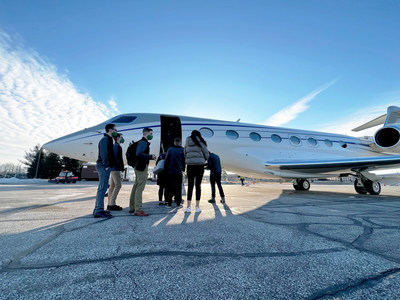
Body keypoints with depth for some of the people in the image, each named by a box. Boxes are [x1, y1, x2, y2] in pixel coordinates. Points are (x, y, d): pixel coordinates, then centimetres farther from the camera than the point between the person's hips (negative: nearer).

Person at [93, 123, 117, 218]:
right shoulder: (104, 139, -9)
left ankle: (97, 209, 21)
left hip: (104, 167, 10)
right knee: (102, 188, -9)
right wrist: (106, 165, -21)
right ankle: (99, 211, -5)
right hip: (103, 167, -10)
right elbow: (103, 153, -18)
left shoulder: (108, 139, 22)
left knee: (101, 188, 13)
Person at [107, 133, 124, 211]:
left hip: (113, 168, 10)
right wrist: (121, 166, -16)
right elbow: (115, 157, -19)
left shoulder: (115, 145, 20)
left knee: (112, 186, 10)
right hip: (115, 168, -10)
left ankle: (110, 204, 15)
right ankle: (112, 204, -7)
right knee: (118, 185, -9)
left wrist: (121, 167, 13)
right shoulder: (116, 146, -9)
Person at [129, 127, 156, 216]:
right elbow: (139, 154, -26)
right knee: (139, 189, -8)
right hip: (142, 168, -11)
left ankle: (132, 208, 25)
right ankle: (138, 210, -2)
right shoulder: (143, 142, -13)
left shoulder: (142, 142, 19)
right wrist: (150, 156, -21)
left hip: (139, 167, 11)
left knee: (135, 188, 15)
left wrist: (150, 157, 12)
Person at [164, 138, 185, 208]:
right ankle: (178, 203, 11)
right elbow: (184, 160, 2)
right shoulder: (182, 150, -1)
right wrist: (183, 169, 14)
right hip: (179, 171, 0)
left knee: (169, 187, 7)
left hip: (170, 171, 0)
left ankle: (169, 203, 10)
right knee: (178, 188, 8)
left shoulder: (170, 149, -1)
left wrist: (166, 169, 8)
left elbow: (166, 160, 1)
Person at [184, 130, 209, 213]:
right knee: (198, 185, 3)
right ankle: (197, 207, 8)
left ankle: (188, 207, 5)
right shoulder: (201, 142, 1)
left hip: (190, 165, 3)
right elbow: (206, 155, 1)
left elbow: (185, 155, 13)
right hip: (200, 165, -2)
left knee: (190, 186, 5)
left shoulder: (187, 143, 11)